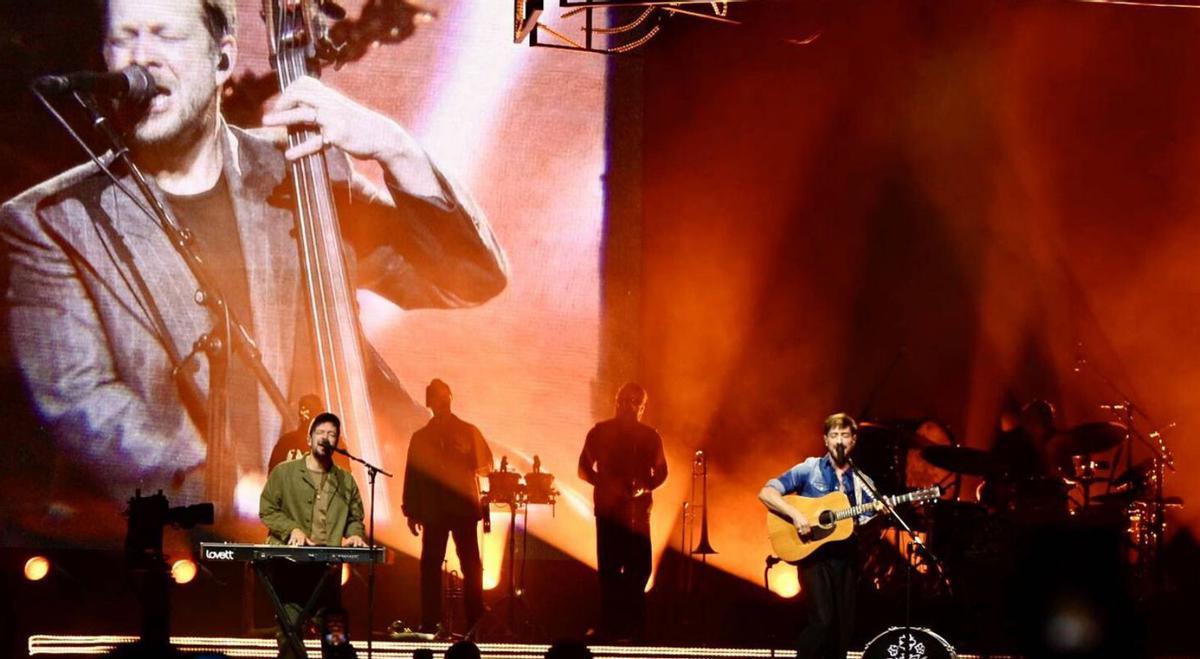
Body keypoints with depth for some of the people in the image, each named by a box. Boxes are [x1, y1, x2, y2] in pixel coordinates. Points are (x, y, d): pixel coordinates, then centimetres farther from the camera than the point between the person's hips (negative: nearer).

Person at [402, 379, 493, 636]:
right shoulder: (421, 437, 13)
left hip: (463, 508, -1)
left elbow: (484, 464, 1)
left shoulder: (468, 432, 9)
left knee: (471, 565, -5)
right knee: (430, 565, -2)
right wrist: (412, 512, 3)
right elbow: (412, 476, 11)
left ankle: (476, 622, -3)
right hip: (433, 510, 1)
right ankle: (430, 622, 1)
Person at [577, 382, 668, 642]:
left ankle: (634, 628, 6)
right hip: (608, 507, -1)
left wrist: (643, 487, -7)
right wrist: (608, 484, -11)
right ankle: (611, 627, 1)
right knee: (610, 568, -2)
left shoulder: (649, 436, 8)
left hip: (638, 509, 1)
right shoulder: (600, 433, 4)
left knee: (639, 568, -1)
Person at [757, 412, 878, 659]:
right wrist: (795, 514, -20)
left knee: (844, 626, 3)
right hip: (814, 554, -4)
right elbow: (765, 493, -7)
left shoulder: (862, 482, 11)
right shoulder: (809, 469, -1)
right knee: (822, 620, -18)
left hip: (846, 556, 4)